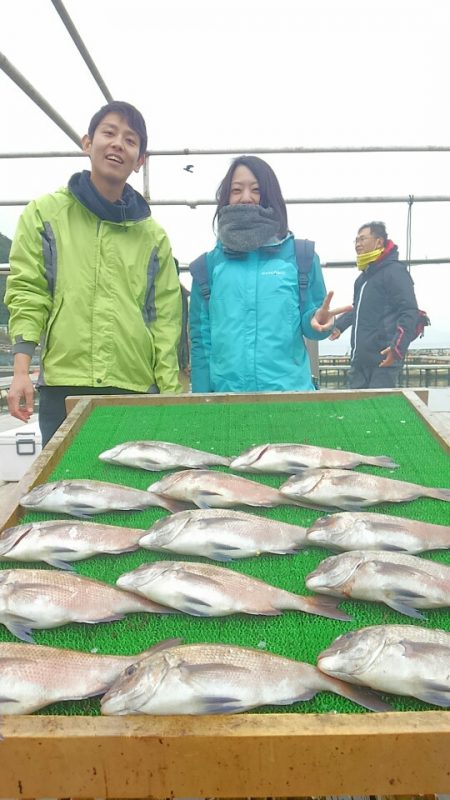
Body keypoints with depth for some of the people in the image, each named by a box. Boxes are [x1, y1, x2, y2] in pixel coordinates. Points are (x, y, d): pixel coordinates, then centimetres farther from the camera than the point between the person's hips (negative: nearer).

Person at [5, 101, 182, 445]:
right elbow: (26, 293, 3)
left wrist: (171, 393, 2)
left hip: (136, 390, 2)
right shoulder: (44, 213, 9)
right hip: (63, 387, -1)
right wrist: (22, 370, -8)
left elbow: (165, 320, 9)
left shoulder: (154, 236, 13)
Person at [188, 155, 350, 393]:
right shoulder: (210, 263, 5)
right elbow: (201, 338, 6)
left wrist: (316, 321, -17)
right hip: (226, 392, 1)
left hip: (290, 390, 0)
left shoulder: (300, 256, 3)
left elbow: (309, 322, 6)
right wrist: (201, 398, 2)